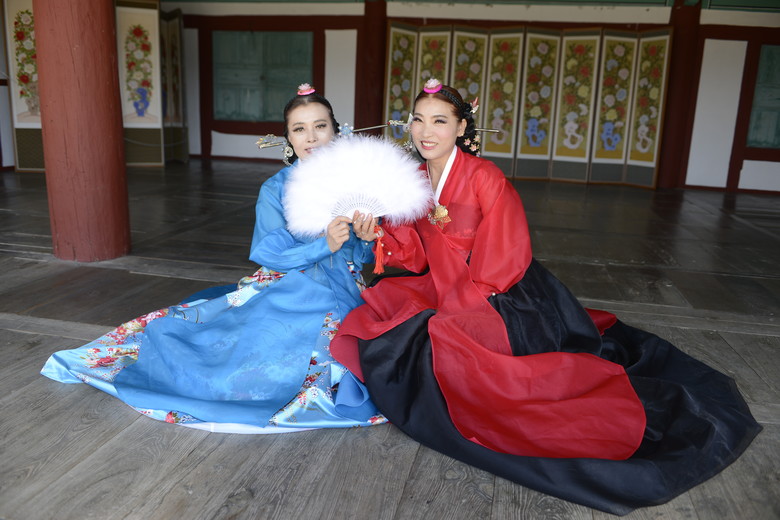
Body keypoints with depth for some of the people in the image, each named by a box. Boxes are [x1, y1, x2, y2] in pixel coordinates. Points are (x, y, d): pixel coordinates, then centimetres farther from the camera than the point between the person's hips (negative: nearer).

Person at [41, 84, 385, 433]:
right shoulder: (275, 190, -1)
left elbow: (366, 255, 6)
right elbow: (274, 255, -10)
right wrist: (324, 245, -24)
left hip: (336, 292, 1)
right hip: (284, 287, -1)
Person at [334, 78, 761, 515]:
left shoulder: (483, 177, -16)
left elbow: (502, 263, -18)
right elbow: (419, 257, 5)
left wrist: (444, 314, -20)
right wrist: (382, 233, -13)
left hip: (504, 299, -8)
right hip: (445, 292, 8)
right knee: (381, 302, 4)